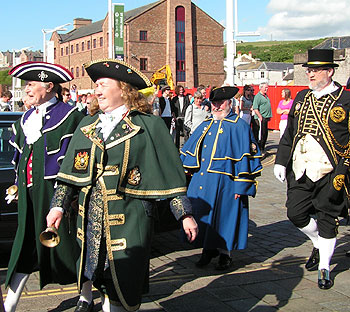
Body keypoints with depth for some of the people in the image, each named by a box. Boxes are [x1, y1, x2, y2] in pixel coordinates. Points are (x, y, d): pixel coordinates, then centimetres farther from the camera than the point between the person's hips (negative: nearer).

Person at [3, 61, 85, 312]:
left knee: (68, 243, 4)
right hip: (29, 192, 6)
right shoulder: (26, 118, 15)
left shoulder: (69, 115, -7)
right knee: (25, 245, 8)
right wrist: (18, 185, 20)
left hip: (55, 189, -6)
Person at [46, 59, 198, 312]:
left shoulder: (149, 125, -2)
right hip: (91, 219, 5)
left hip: (129, 221, -5)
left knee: (123, 288, -2)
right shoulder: (87, 126, 13)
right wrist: (59, 206, 7)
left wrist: (185, 214, -4)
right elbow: (70, 172, 15)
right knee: (102, 282, 13)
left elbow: (170, 174, -3)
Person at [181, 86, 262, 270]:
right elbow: (190, 150, 21)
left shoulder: (239, 127, -5)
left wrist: (241, 186, -14)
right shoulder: (205, 125, 14)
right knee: (202, 214, 9)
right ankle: (208, 250, 25)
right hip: (201, 180, 6)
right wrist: (183, 171, 10)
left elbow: (246, 157, -9)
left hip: (224, 183, -6)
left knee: (223, 216, 1)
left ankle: (225, 254, 17)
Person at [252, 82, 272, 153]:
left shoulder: (265, 96, 17)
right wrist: (260, 117, -23)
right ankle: (259, 149, -2)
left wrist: (269, 116, 21)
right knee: (260, 134, -7)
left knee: (265, 133, 13)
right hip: (261, 118, -9)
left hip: (266, 118, 9)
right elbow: (255, 108, -19)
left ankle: (262, 148, 22)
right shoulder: (258, 96, -12)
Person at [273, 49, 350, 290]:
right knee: (296, 213, 5)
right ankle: (318, 245, 33)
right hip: (300, 170, 5)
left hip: (329, 171, -5)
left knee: (327, 220, 5)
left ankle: (324, 268, 20)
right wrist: (281, 161, 9)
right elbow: (289, 133, 16)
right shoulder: (302, 98, 11)